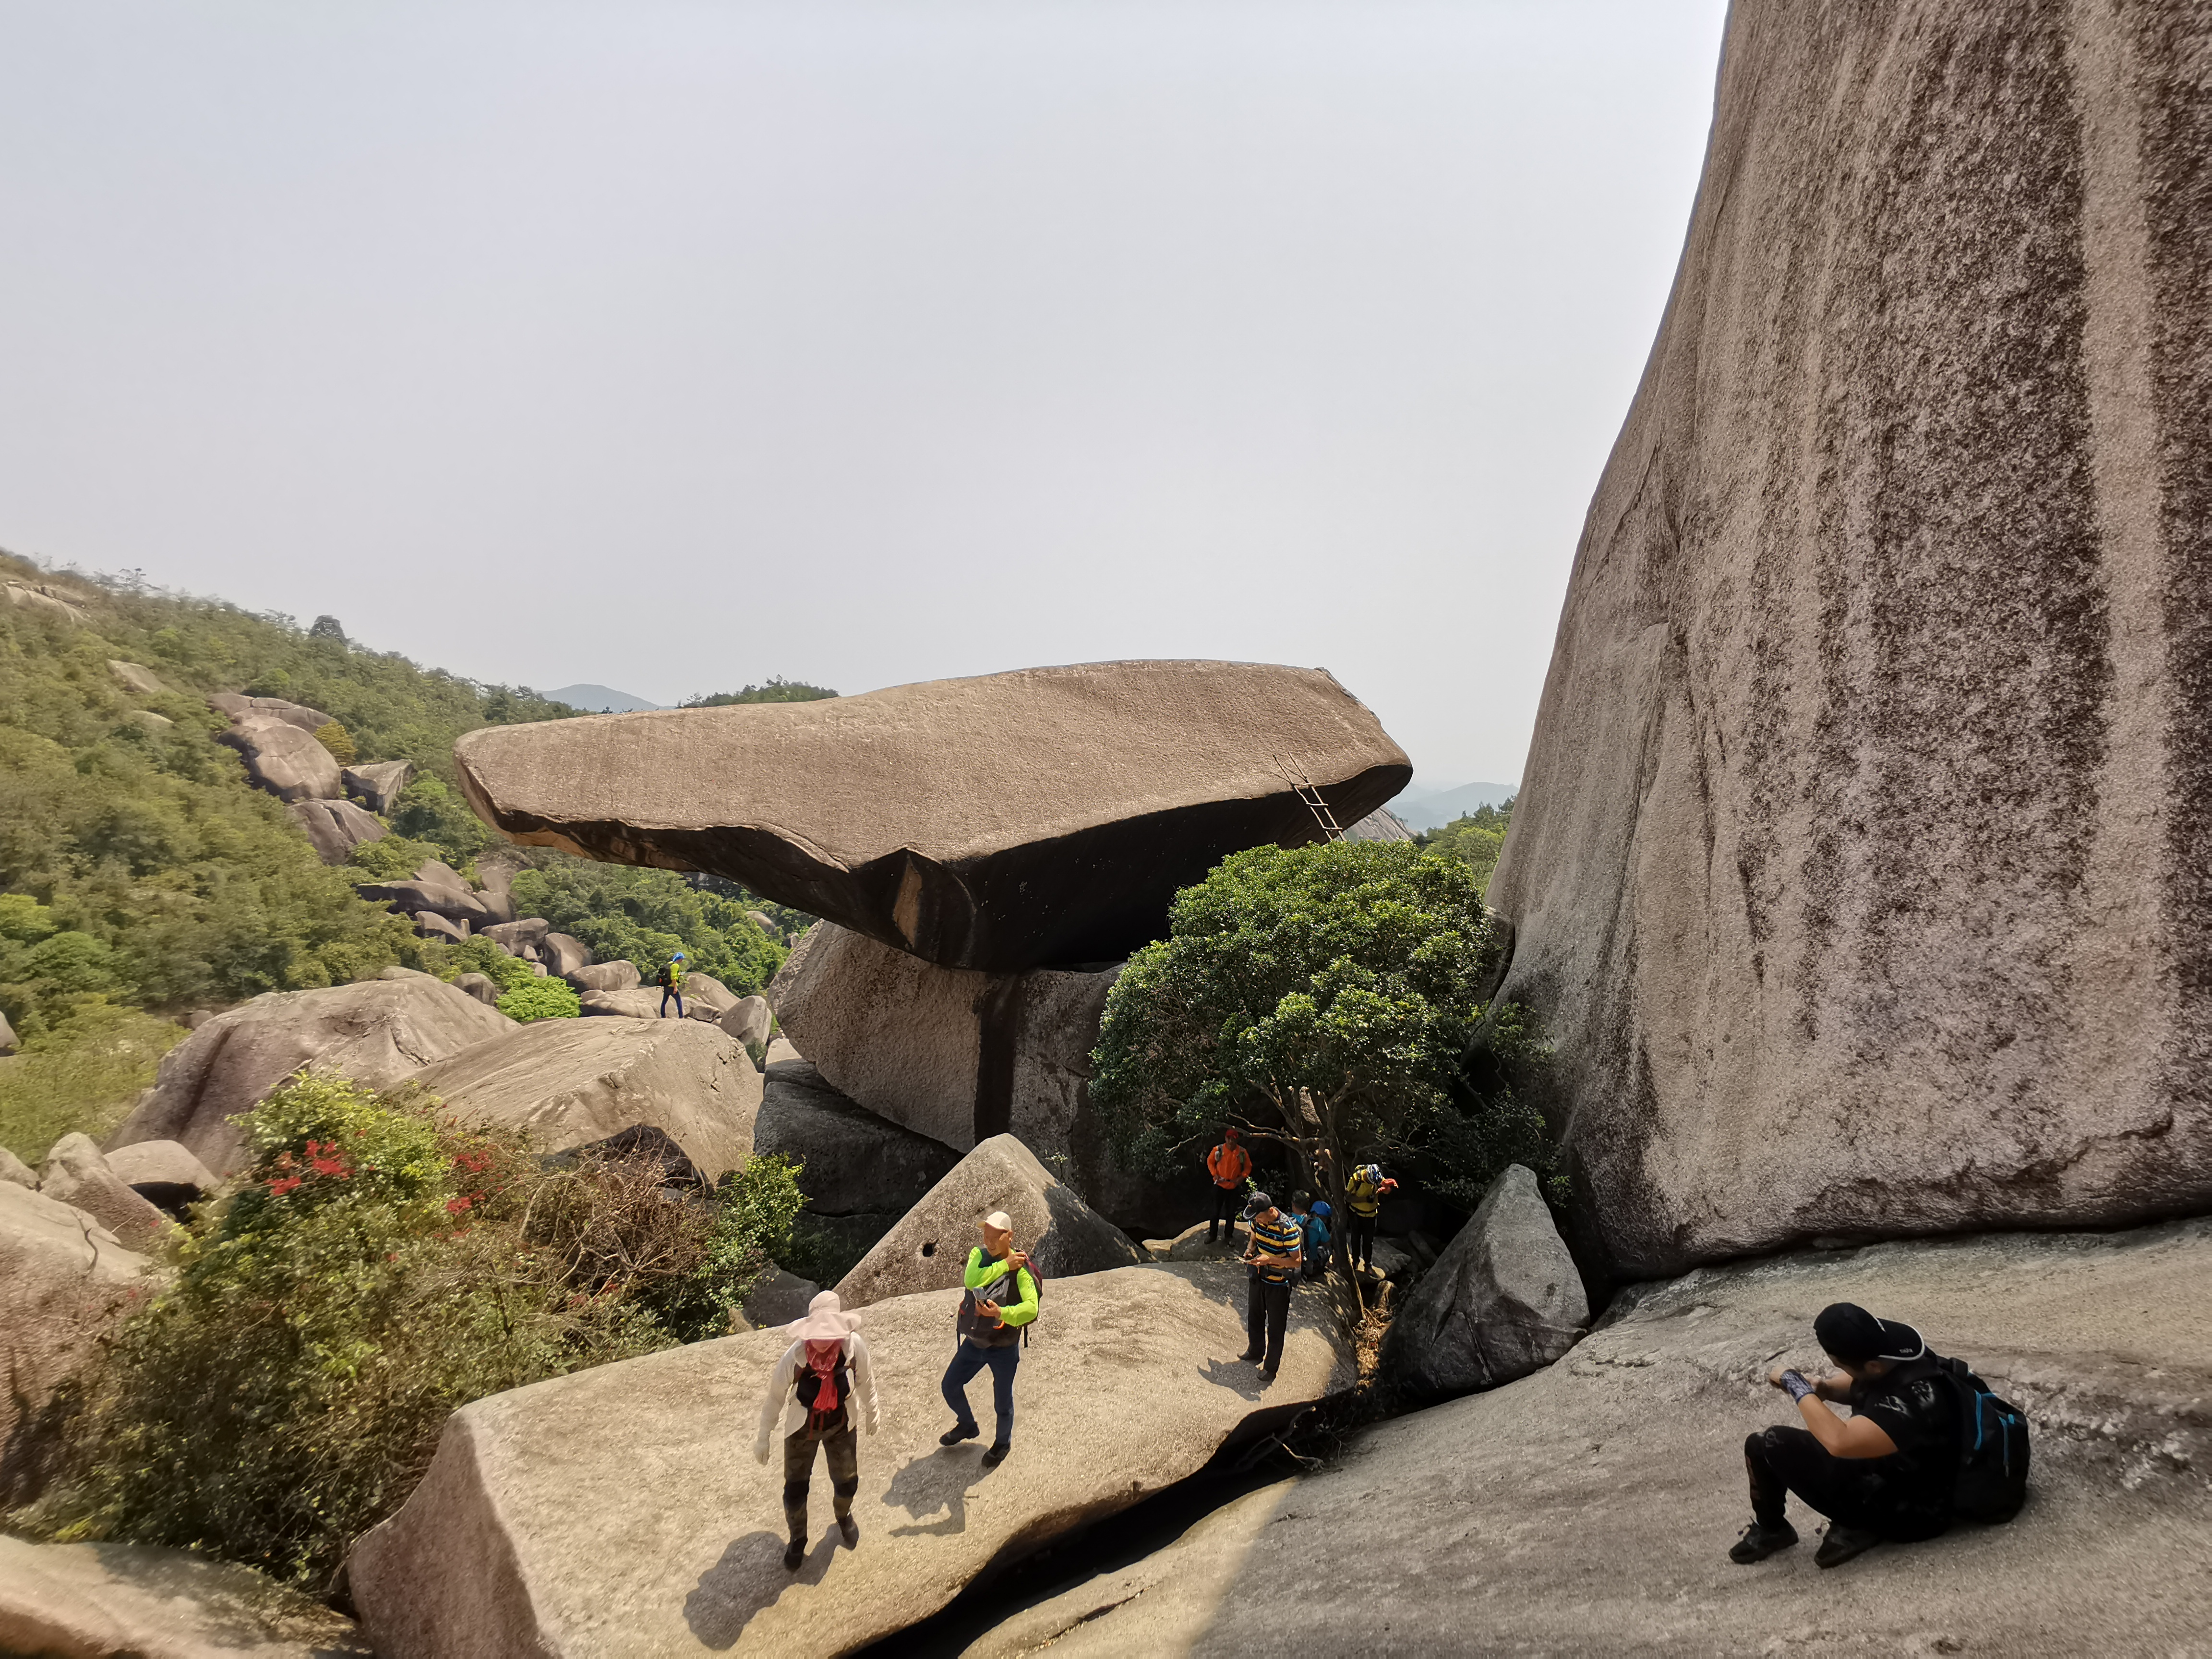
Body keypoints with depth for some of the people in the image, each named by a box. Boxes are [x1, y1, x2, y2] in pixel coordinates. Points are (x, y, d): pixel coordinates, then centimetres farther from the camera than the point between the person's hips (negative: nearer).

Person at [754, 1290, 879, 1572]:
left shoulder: (854, 1346, -30)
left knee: (847, 1482, 17)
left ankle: (844, 1515, 55)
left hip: (841, 1425, 1)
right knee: (795, 1489, 9)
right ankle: (797, 1540, 43)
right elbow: (775, 1397, -15)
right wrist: (763, 1438, -4)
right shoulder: (795, 1356, -33)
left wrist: (872, 1411, 8)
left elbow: (865, 1379, -8)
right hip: (803, 1429, -1)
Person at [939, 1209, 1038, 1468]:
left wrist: (1001, 1312, -48)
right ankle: (967, 1426, 44)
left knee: (1002, 1403, 10)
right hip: (974, 1341, 5)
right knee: (950, 1386, 16)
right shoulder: (979, 1254, -7)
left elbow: (1031, 1308, -34)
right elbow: (970, 1280, -27)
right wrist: (1004, 1265, -30)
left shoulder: (1021, 1269, -21)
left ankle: (1002, 1443, 41)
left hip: (1004, 1347, -5)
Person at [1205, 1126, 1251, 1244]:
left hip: (1234, 1187, 1)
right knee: (1216, 1211, 7)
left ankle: (1230, 1236, 25)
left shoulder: (1242, 1152, -11)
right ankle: (1212, 1235, 20)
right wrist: (1215, 1175, -9)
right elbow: (1210, 1161, 3)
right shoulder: (1218, 1150, -13)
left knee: (1231, 1212, 11)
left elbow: (1248, 1167, 2)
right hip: (1219, 1185, -1)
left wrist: (1242, 1178, -13)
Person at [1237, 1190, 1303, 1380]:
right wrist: (1250, 1250, -10)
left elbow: (1296, 1261, -24)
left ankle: (1271, 1367, 26)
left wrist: (1270, 1259, -32)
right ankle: (1256, 1351, 48)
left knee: (1275, 1327, 9)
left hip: (1278, 1283, -7)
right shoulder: (1257, 1221, -10)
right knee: (1254, 1317, 24)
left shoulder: (1288, 1229, -29)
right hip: (1260, 1277, 7)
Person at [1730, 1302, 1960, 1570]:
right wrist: (1824, 1389, -8)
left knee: (1767, 1446, -20)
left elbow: (1839, 1442, -44)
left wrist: (1796, 1384, -30)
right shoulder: (1893, 1349, -10)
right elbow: (1859, 1388, 13)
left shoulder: (1916, 1397, -35)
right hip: (1885, 1468, 9)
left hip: (1907, 1512, -9)